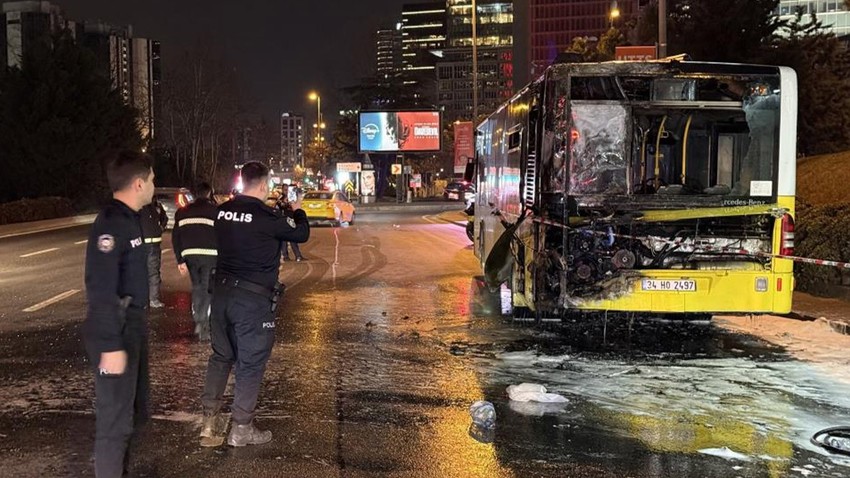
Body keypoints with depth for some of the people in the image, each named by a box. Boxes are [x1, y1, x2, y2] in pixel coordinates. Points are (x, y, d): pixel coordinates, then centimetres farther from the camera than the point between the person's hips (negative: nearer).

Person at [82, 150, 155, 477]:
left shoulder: (129, 218, 10)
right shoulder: (111, 224, -20)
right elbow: (101, 290, -24)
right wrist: (111, 345, -24)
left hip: (132, 325, 10)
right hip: (115, 331, -10)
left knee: (134, 411, 20)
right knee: (115, 418, -2)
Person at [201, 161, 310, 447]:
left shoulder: (223, 211, 2)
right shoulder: (267, 216, -15)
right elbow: (302, 234, -2)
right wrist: (297, 211, 18)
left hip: (222, 292, 6)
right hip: (254, 298, -6)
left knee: (221, 356, 19)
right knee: (251, 364, 7)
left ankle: (209, 421, 17)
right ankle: (241, 429, 16)